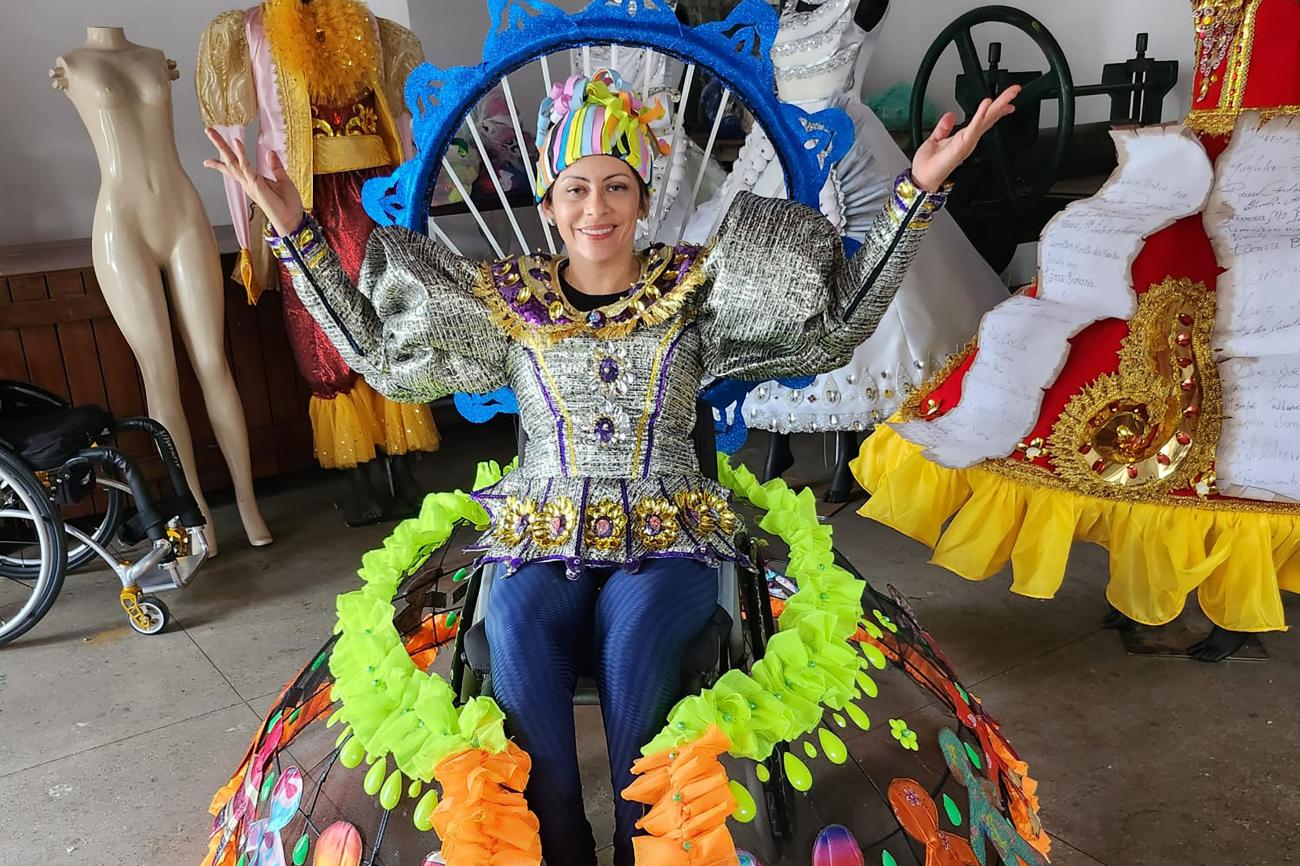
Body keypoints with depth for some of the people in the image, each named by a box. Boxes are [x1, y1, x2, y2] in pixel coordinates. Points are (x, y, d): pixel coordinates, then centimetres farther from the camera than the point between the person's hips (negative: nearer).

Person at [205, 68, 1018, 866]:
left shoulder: (694, 284, 1)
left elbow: (838, 322, -5)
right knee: (515, 628, -29)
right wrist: (296, 229, 2)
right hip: (547, 533, 1)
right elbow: (376, 350, 8)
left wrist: (917, 190, -14)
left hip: (669, 533, -1)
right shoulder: (509, 297, 5)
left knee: (634, 630, -31)